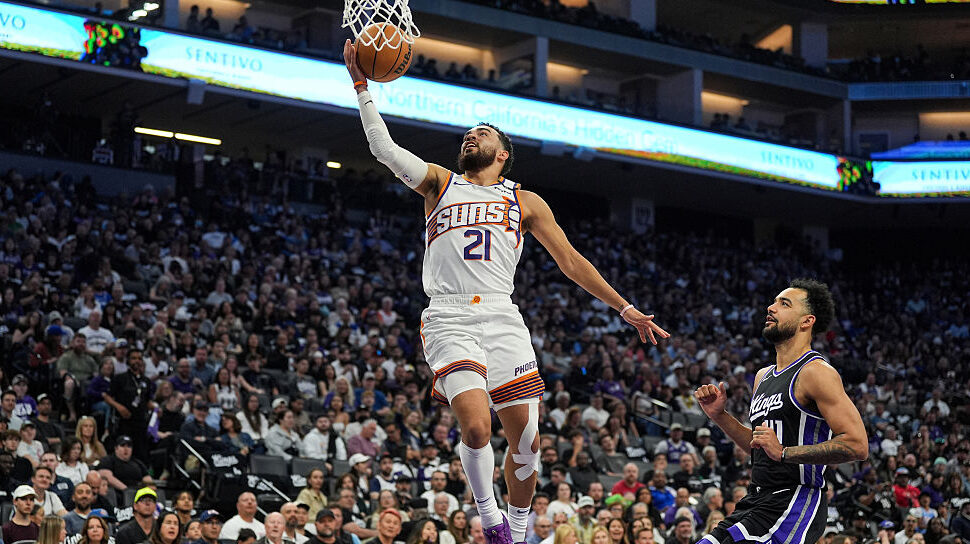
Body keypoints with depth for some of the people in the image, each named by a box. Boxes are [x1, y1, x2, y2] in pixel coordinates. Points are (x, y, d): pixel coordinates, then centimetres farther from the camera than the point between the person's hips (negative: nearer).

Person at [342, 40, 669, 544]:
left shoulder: (525, 201, 19)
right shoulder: (439, 183, 18)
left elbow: (571, 261, 19)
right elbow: (384, 147, 6)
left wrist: (625, 308, 14)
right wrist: (361, 84, 1)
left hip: (502, 319, 2)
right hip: (448, 320, -2)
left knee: (527, 441, 0)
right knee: (476, 428, -22)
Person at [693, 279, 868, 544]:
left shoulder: (816, 372, -11)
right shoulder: (762, 376, 17)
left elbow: (857, 446, -20)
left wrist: (784, 452, -20)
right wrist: (719, 415, 14)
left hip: (796, 502, -9)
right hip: (756, 500, 9)